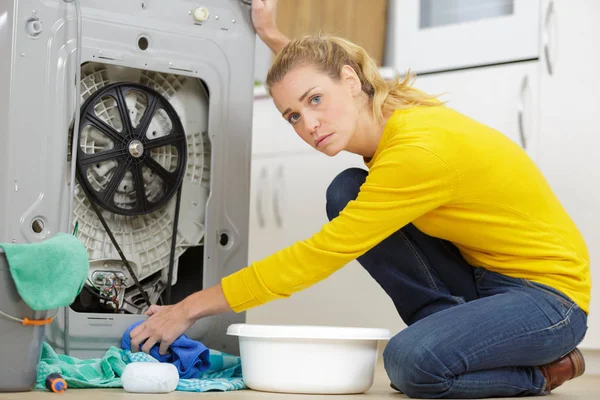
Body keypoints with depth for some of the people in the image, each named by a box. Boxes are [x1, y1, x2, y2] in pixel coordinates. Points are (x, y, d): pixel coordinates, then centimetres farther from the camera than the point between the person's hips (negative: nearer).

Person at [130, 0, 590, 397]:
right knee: (347, 192, -4)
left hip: (548, 294, -8)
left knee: (412, 360, -34)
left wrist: (194, 307, -22)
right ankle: (449, 331, 2)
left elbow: (318, 256, -27)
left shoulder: (419, 150, -30)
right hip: (481, 276, 8)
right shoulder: (387, 110, -4)